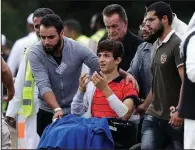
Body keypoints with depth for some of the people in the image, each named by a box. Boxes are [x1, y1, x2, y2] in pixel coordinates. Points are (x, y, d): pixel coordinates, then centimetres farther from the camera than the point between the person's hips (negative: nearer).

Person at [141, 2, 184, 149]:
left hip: (174, 117, -7)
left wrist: (180, 111, -22)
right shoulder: (155, 46, 14)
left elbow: (187, 81, -17)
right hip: (153, 115, 7)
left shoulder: (177, 45, -11)